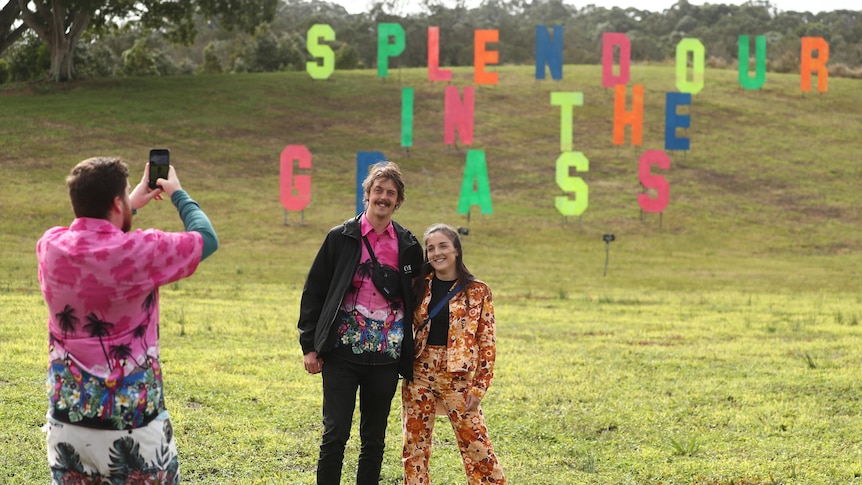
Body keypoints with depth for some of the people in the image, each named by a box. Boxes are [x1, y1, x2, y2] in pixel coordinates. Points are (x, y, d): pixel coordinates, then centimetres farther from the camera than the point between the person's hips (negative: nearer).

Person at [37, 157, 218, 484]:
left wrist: (132, 207, 31)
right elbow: (206, 239, 0)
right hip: (131, 419, -5)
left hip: (67, 416, 5)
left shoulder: (50, 246, -2)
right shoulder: (138, 251, -17)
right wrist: (177, 194, 16)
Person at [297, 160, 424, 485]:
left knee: (374, 439, 9)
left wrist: (410, 356, 10)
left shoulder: (408, 247, 6)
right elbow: (313, 291, 2)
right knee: (335, 433, -5)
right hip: (343, 352, -2)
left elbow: (416, 300, 14)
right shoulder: (341, 238, -1)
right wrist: (310, 345, -2)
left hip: (386, 357, 2)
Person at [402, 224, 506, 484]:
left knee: (475, 442, -4)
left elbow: (487, 343, -3)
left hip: (458, 376, -3)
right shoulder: (420, 287, 6)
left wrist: (478, 388, -8)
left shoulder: (477, 291, -2)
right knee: (415, 443, 5)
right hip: (420, 373, 3)